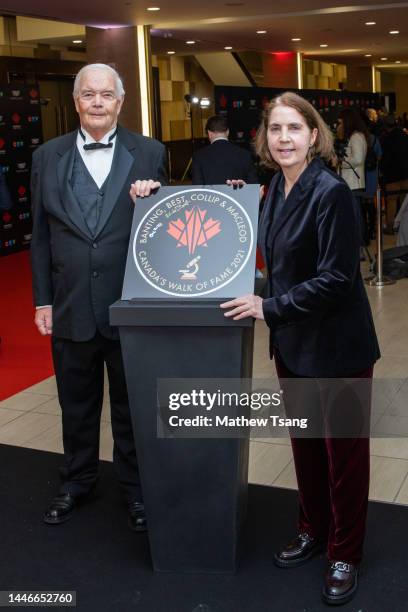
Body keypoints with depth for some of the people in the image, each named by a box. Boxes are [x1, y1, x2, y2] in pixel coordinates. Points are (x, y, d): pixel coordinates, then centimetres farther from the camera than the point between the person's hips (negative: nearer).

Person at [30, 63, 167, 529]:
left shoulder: (149, 153, -1)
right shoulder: (48, 156, 3)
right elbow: (40, 235, 5)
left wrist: (153, 198, -17)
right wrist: (42, 300, 2)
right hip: (70, 306, 2)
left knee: (132, 404, 13)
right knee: (76, 404, 17)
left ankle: (135, 487, 31)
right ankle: (76, 482, 37)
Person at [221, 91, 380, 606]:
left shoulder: (331, 192, -19)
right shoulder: (277, 188, 5)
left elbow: (336, 280, -21)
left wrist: (270, 308, -17)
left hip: (337, 345, -7)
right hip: (292, 342, 7)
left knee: (343, 451, 8)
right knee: (304, 443, 19)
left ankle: (344, 555, 25)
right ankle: (313, 530, 39)